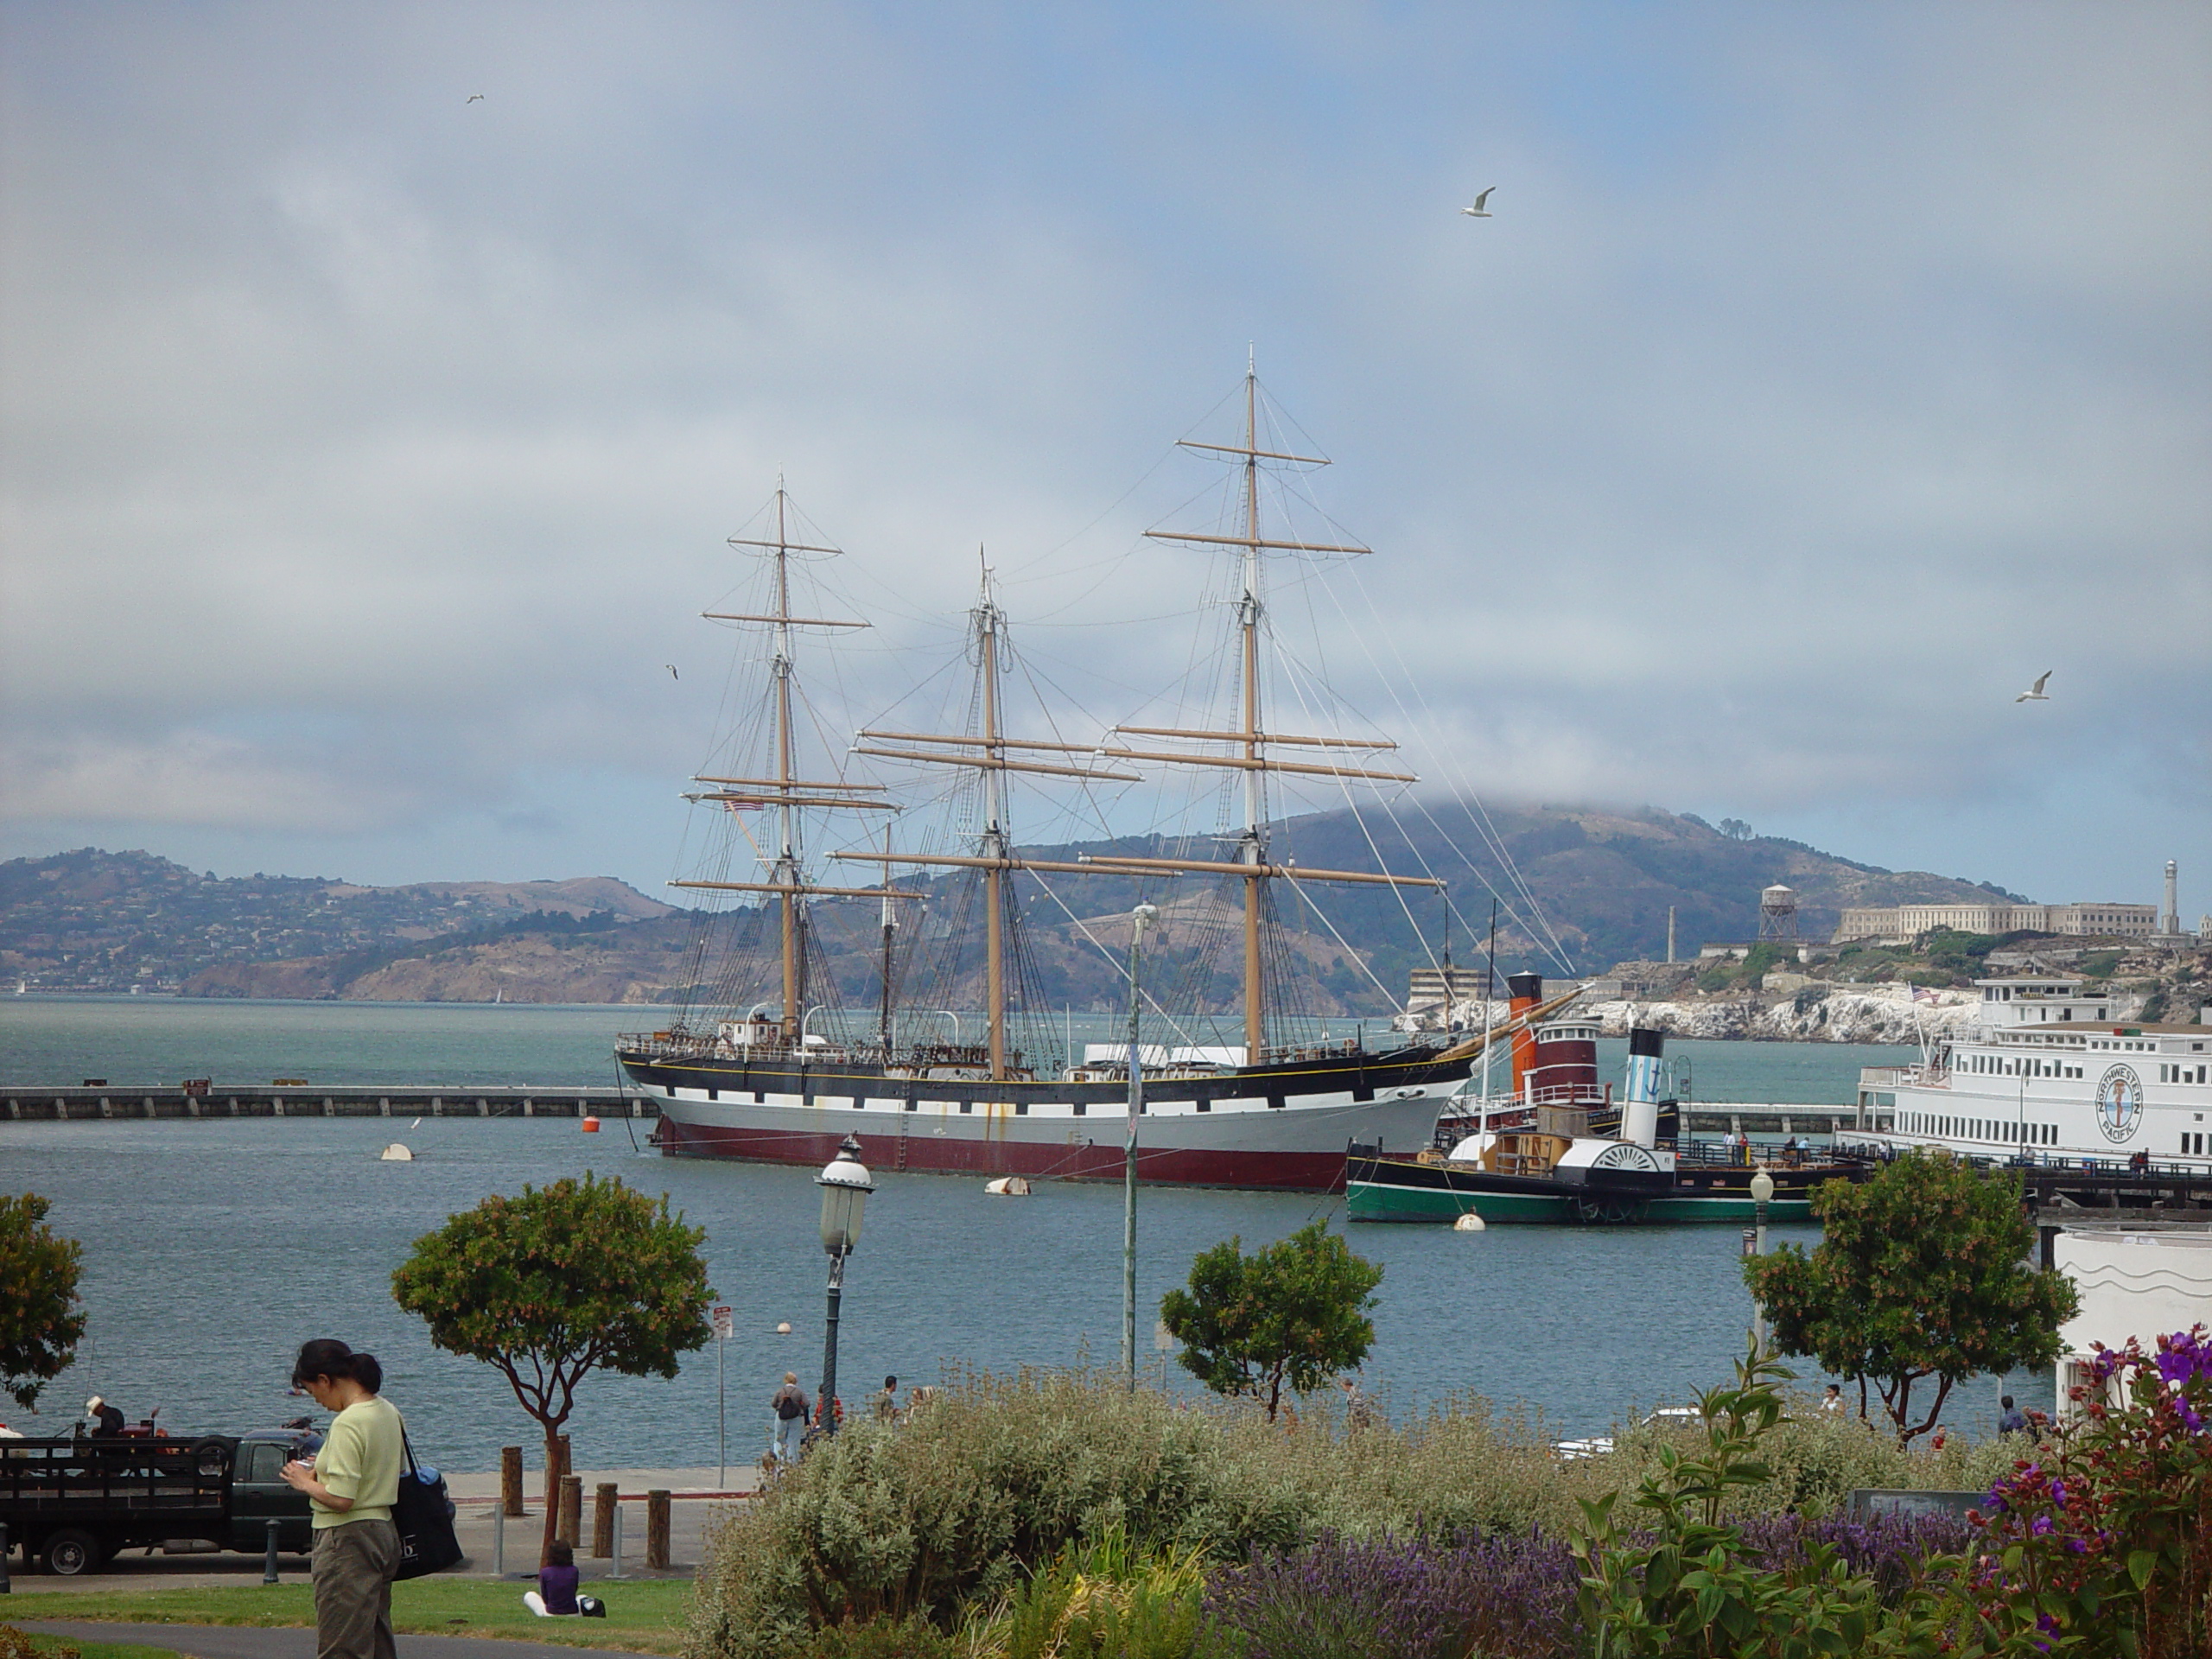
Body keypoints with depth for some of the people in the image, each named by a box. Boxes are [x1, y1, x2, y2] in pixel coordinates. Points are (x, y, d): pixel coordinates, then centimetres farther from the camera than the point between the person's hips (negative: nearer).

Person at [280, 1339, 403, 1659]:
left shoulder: (348, 1424, -18)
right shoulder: (388, 1413, 10)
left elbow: (340, 1499, -24)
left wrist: (305, 1483, -6)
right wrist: (324, 1470, 16)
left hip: (349, 1540, -10)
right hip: (384, 1532, 10)